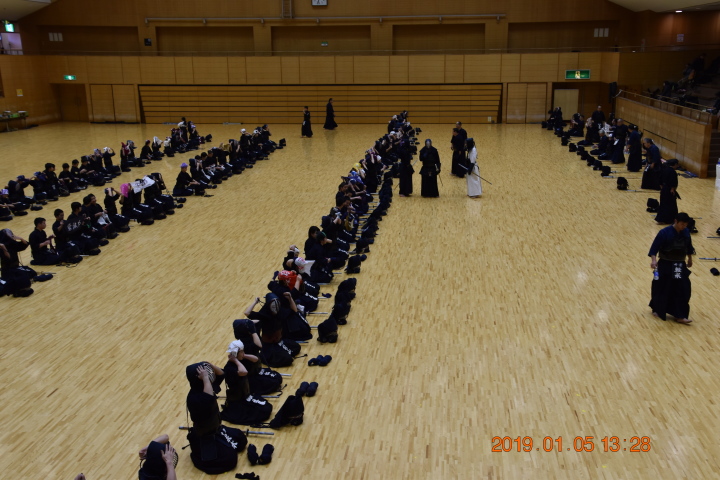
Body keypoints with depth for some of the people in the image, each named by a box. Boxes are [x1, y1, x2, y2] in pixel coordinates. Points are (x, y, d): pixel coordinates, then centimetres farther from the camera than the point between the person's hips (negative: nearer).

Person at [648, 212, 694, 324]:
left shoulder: (686, 232, -1)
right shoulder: (665, 232, -17)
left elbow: (689, 246, 15)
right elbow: (654, 247, -19)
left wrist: (690, 259, 24)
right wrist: (653, 260, -32)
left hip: (680, 265, 4)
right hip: (665, 265, -4)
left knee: (683, 290, 0)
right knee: (660, 289, 7)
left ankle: (680, 316, 6)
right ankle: (657, 310, 30)